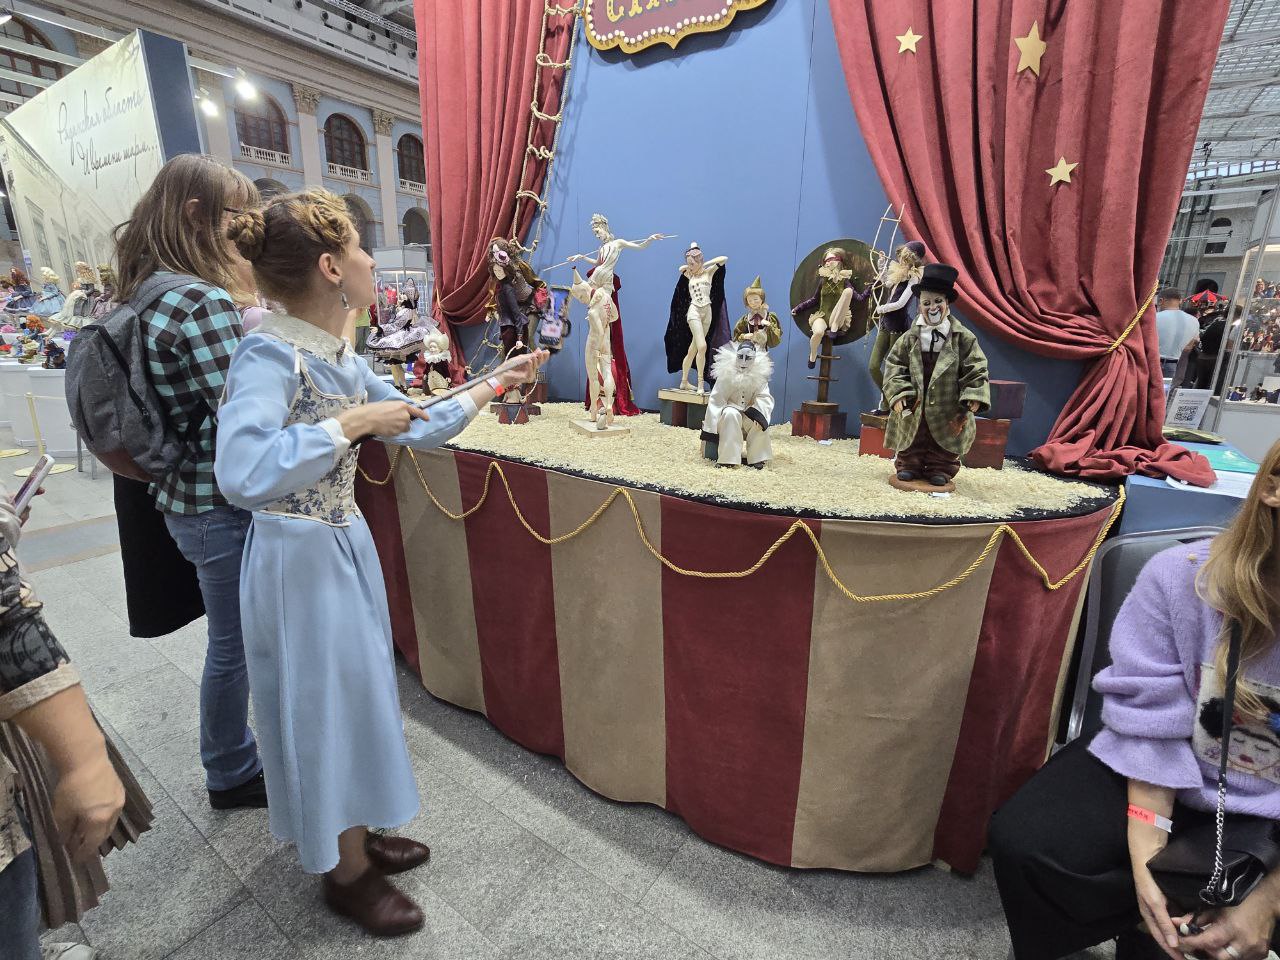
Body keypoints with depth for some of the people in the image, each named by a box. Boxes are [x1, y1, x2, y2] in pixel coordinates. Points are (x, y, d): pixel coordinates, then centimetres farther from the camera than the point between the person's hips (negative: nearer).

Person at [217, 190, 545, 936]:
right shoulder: (270, 355, -21)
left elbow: (422, 429, 12)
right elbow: (243, 475, -34)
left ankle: (355, 835, 43)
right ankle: (348, 872, 33)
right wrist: (352, 423, -27)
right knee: (327, 704, 8)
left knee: (357, 693, 20)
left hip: (348, 548, 8)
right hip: (300, 559, -8)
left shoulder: (344, 360, 4)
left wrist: (497, 384, 15)